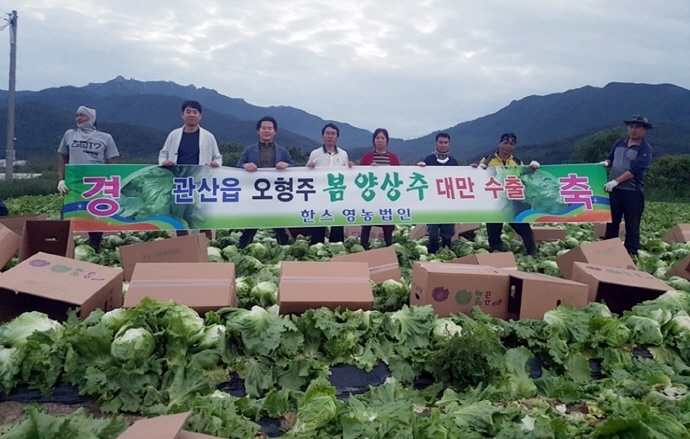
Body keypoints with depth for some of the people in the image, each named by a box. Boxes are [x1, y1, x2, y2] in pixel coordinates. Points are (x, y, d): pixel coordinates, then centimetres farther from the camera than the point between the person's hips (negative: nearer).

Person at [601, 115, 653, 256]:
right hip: (614, 190, 5)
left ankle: (631, 253, 8)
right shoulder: (619, 143, 11)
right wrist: (606, 162, -4)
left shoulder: (645, 149, -7)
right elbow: (611, 158, 21)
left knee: (632, 225, 1)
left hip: (633, 192, -5)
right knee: (611, 222, 13)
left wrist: (616, 181, -26)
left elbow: (635, 170, -18)